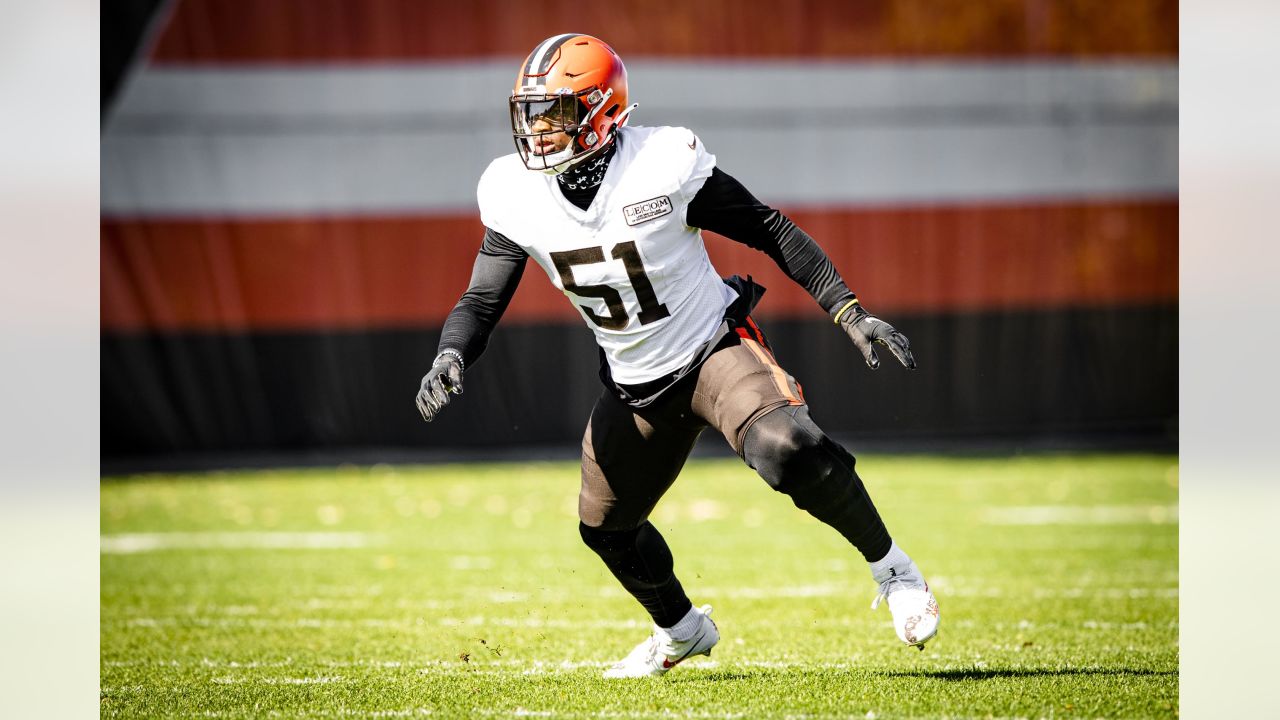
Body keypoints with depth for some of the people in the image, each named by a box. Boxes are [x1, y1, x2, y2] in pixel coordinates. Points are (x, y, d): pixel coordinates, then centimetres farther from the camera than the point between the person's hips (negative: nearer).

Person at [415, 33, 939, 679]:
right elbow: (482, 300, -3)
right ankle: (681, 630, 46)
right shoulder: (516, 196, -11)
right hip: (637, 385, 6)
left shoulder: (663, 164, -23)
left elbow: (767, 230, -12)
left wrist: (849, 311, -14)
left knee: (785, 449, -33)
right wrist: (450, 357, -26)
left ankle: (892, 569, -11)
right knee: (606, 527, 16)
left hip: (716, 348, -6)